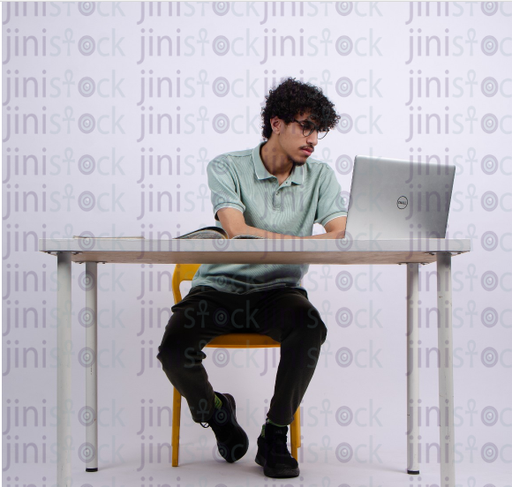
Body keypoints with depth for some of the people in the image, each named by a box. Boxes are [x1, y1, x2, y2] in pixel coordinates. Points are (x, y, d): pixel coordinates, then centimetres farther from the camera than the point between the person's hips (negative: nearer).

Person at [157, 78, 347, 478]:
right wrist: (303, 242, -23)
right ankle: (215, 411, 10)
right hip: (219, 288, -1)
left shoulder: (320, 176, 5)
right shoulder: (227, 168, -4)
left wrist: (265, 241, -28)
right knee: (174, 351, -27)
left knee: (311, 327, -33)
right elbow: (238, 233, -20)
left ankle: (275, 435, -13)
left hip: (278, 291, 2)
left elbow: (342, 234, -11)